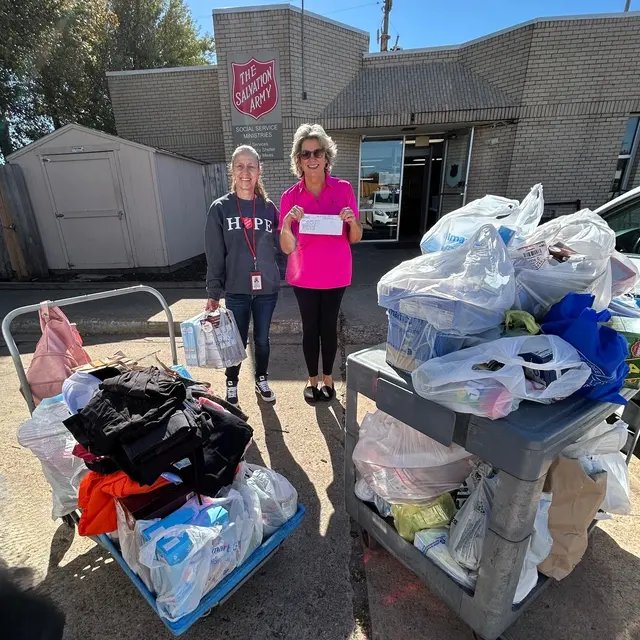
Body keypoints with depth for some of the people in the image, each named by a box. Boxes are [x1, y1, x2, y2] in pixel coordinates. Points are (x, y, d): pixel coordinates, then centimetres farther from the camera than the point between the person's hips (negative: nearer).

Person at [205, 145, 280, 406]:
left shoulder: (268, 207, 3)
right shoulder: (220, 208, -3)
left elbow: (278, 247, 7)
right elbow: (214, 255, -3)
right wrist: (213, 292, -4)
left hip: (267, 288, 2)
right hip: (236, 290, -1)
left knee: (262, 338, 14)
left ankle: (262, 380, 35)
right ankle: (232, 384, 32)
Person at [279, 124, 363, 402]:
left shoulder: (343, 189, -4)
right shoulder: (290, 197, -5)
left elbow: (356, 238, -1)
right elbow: (287, 248, -8)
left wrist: (352, 221, -22)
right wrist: (287, 223, -27)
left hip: (335, 275, 0)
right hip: (304, 276, 0)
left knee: (329, 326, 10)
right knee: (310, 328, 9)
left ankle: (328, 377, 30)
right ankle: (312, 378, 29)